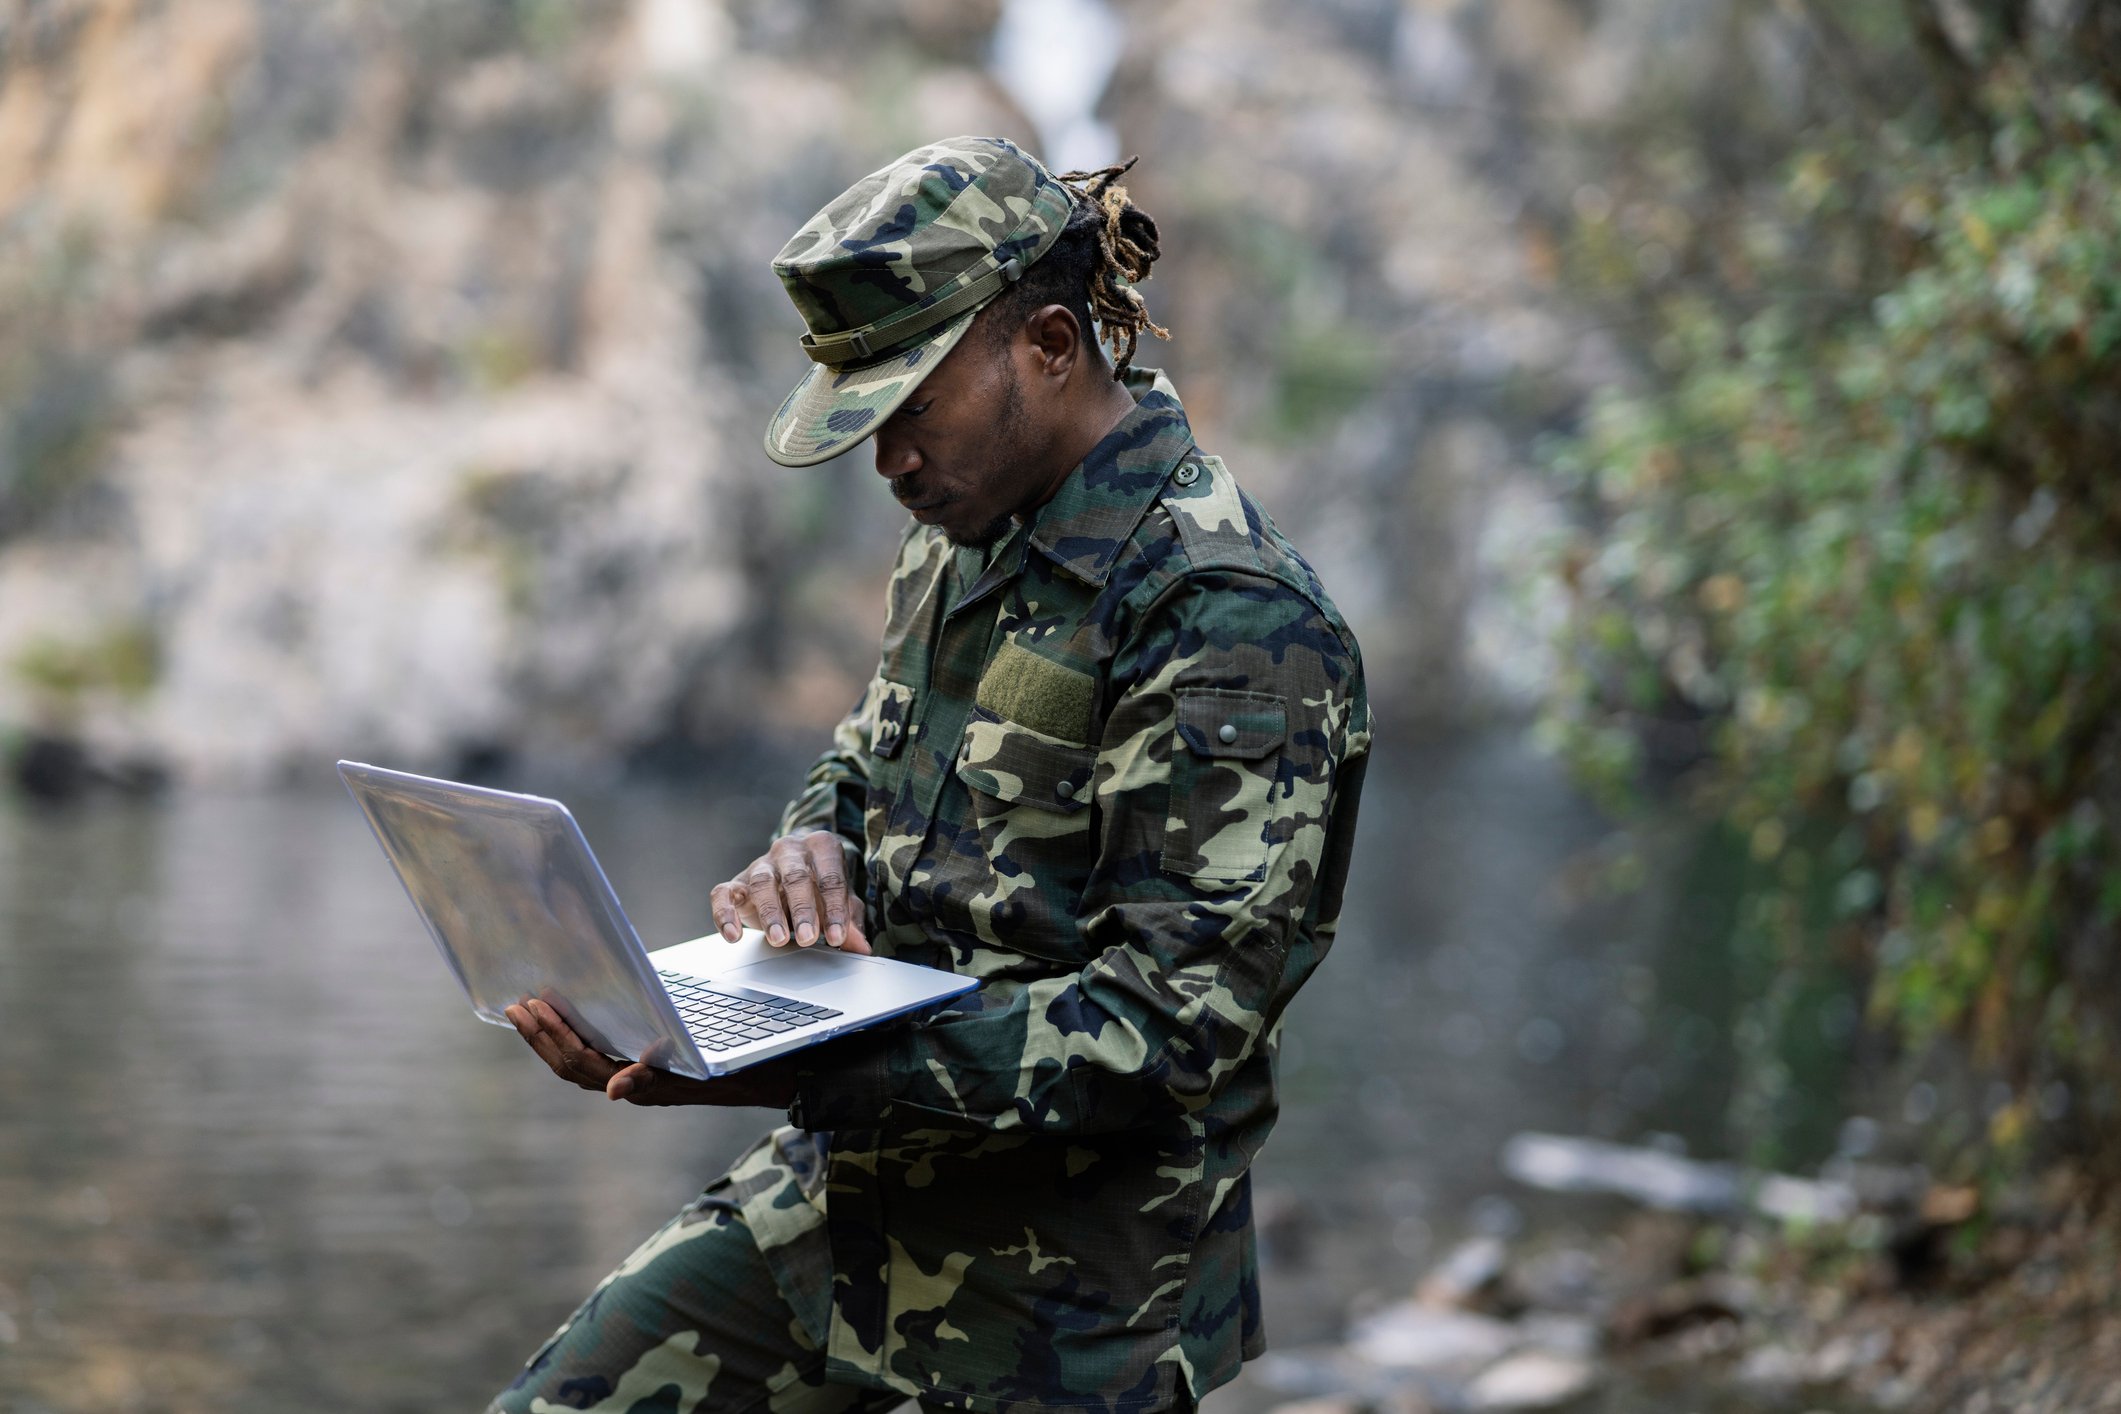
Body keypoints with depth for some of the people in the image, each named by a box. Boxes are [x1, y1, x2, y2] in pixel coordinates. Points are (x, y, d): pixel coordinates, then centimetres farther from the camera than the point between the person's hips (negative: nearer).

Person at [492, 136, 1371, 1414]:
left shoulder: (1231, 619, -20)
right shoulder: (971, 534, 7)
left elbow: (1173, 1019, -25)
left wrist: (803, 1073, -33)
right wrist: (813, 851, -4)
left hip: (1070, 1299, -8)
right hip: (855, 1200, 8)